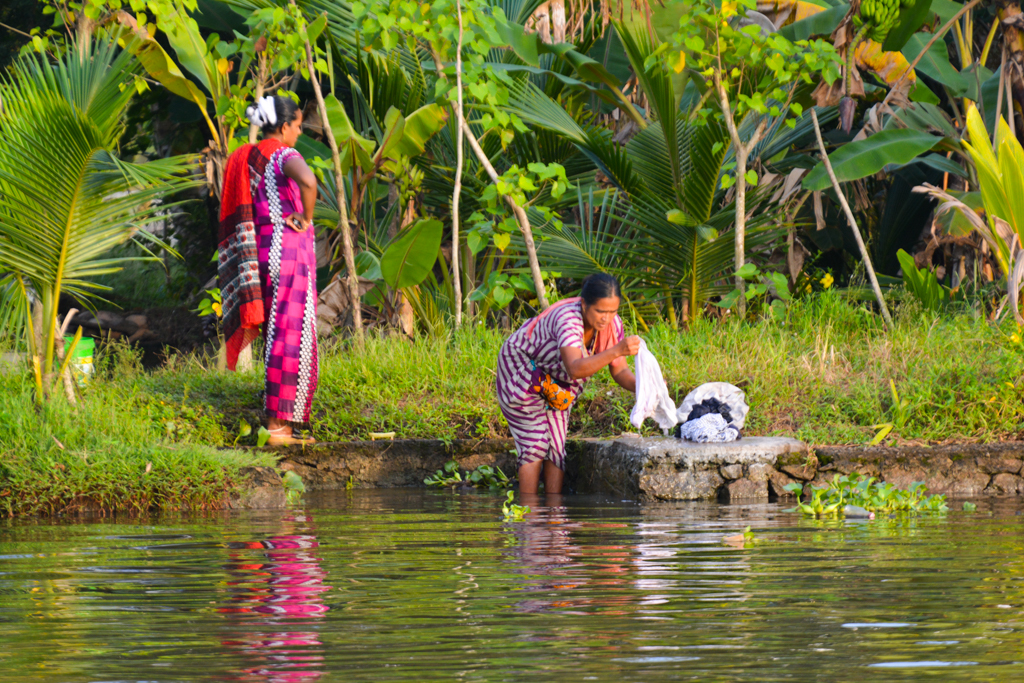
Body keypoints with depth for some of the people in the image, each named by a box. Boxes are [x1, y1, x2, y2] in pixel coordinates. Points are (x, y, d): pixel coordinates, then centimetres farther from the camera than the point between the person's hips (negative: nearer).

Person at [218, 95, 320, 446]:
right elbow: (308, 181, -34)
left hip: (262, 252, 8)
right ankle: (278, 424, -6)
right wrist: (306, 218, -18)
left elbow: (237, 218, 18)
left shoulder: (245, 159, 13)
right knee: (291, 338, -5)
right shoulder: (282, 155, -12)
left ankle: (278, 424, 16)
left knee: (277, 336, 14)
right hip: (288, 249, -8)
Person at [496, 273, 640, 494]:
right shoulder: (567, 319, -40)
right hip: (522, 367, -6)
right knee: (535, 443, -11)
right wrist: (617, 351, -65)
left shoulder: (612, 324, -19)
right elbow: (575, 369, -54)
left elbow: (619, 372, -13)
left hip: (554, 382, 6)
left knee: (557, 445, -1)